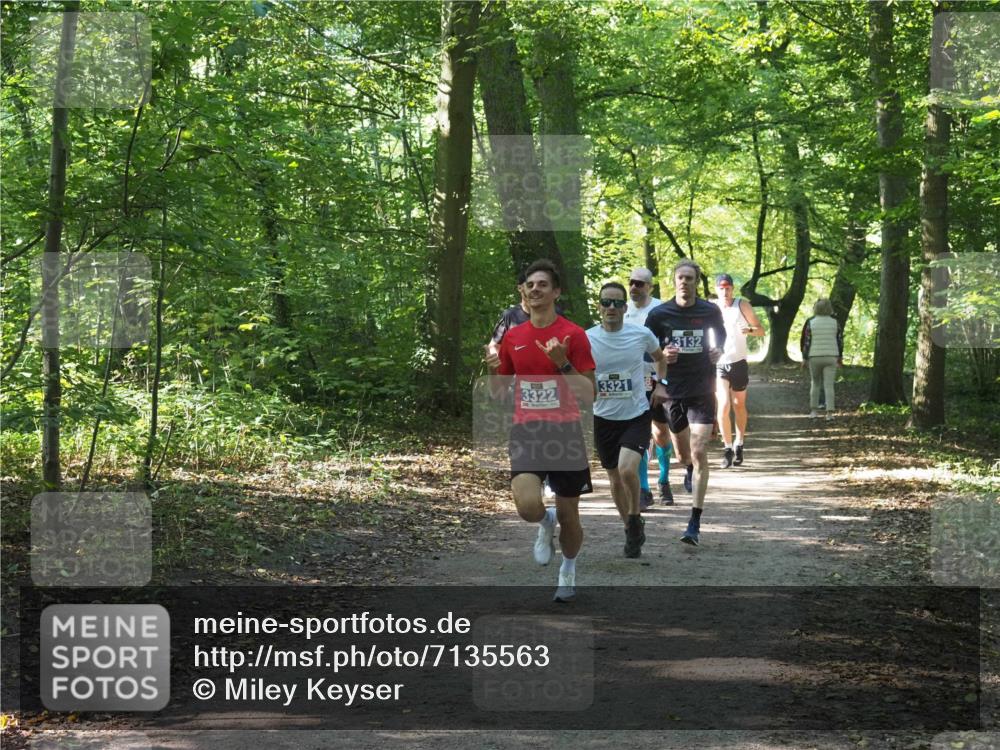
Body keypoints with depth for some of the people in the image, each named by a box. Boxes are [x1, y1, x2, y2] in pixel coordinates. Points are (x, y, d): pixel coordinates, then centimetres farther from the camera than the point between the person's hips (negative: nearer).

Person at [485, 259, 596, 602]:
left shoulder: (574, 334, -4)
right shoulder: (512, 337, 8)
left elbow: (589, 394, -6)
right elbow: (498, 392, 16)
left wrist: (563, 364, -20)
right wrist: (493, 370, -5)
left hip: (565, 432, -2)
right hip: (526, 432, 2)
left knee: (568, 516, 7)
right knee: (528, 506, -21)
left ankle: (568, 569, 36)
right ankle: (546, 522, 16)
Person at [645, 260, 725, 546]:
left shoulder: (710, 312, -2)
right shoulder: (659, 314, -4)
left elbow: (721, 335, 19)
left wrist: (718, 351, -3)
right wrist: (662, 355, -18)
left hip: (702, 391, -1)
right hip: (672, 391, 1)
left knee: (699, 453, -12)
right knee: (682, 454, 15)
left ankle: (695, 524, -11)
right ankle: (690, 471, 56)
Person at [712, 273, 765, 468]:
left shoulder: (742, 306, -1)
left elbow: (761, 330, 0)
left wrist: (749, 330, -21)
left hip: (739, 363, 1)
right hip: (718, 364, -1)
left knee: (739, 406, 10)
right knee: (723, 405, -14)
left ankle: (739, 445, 25)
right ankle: (728, 448, -6)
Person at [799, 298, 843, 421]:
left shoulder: (810, 323, -6)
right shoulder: (835, 322, -2)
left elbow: (805, 342, -5)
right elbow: (840, 341, 2)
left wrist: (804, 358, 3)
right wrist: (840, 357, 13)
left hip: (814, 358, 0)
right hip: (831, 358, 0)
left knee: (815, 383, 14)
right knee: (829, 385, 1)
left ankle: (814, 411, 12)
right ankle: (829, 412, -5)